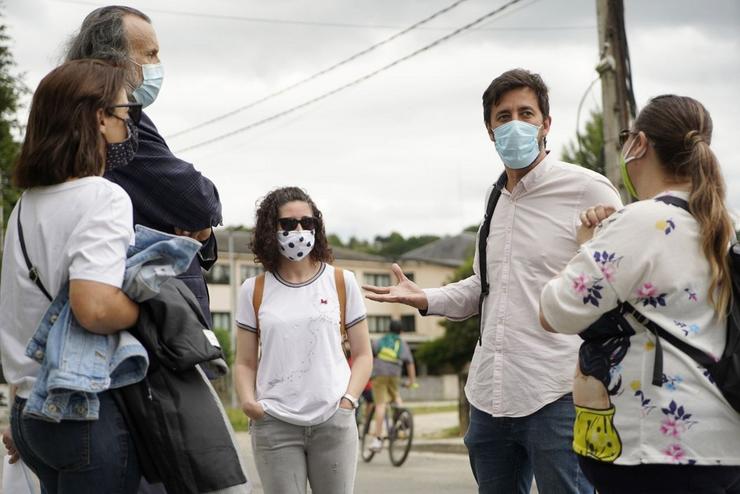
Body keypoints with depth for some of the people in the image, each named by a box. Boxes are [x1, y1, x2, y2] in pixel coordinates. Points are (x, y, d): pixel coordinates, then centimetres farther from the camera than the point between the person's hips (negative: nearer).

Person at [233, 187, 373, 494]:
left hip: (334, 421, 0)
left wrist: (348, 400, -6)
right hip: (274, 423, 0)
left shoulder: (341, 282, 7)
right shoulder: (254, 290, 8)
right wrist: (247, 400, -9)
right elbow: (245, 363, 10)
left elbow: (362, 354, 9)